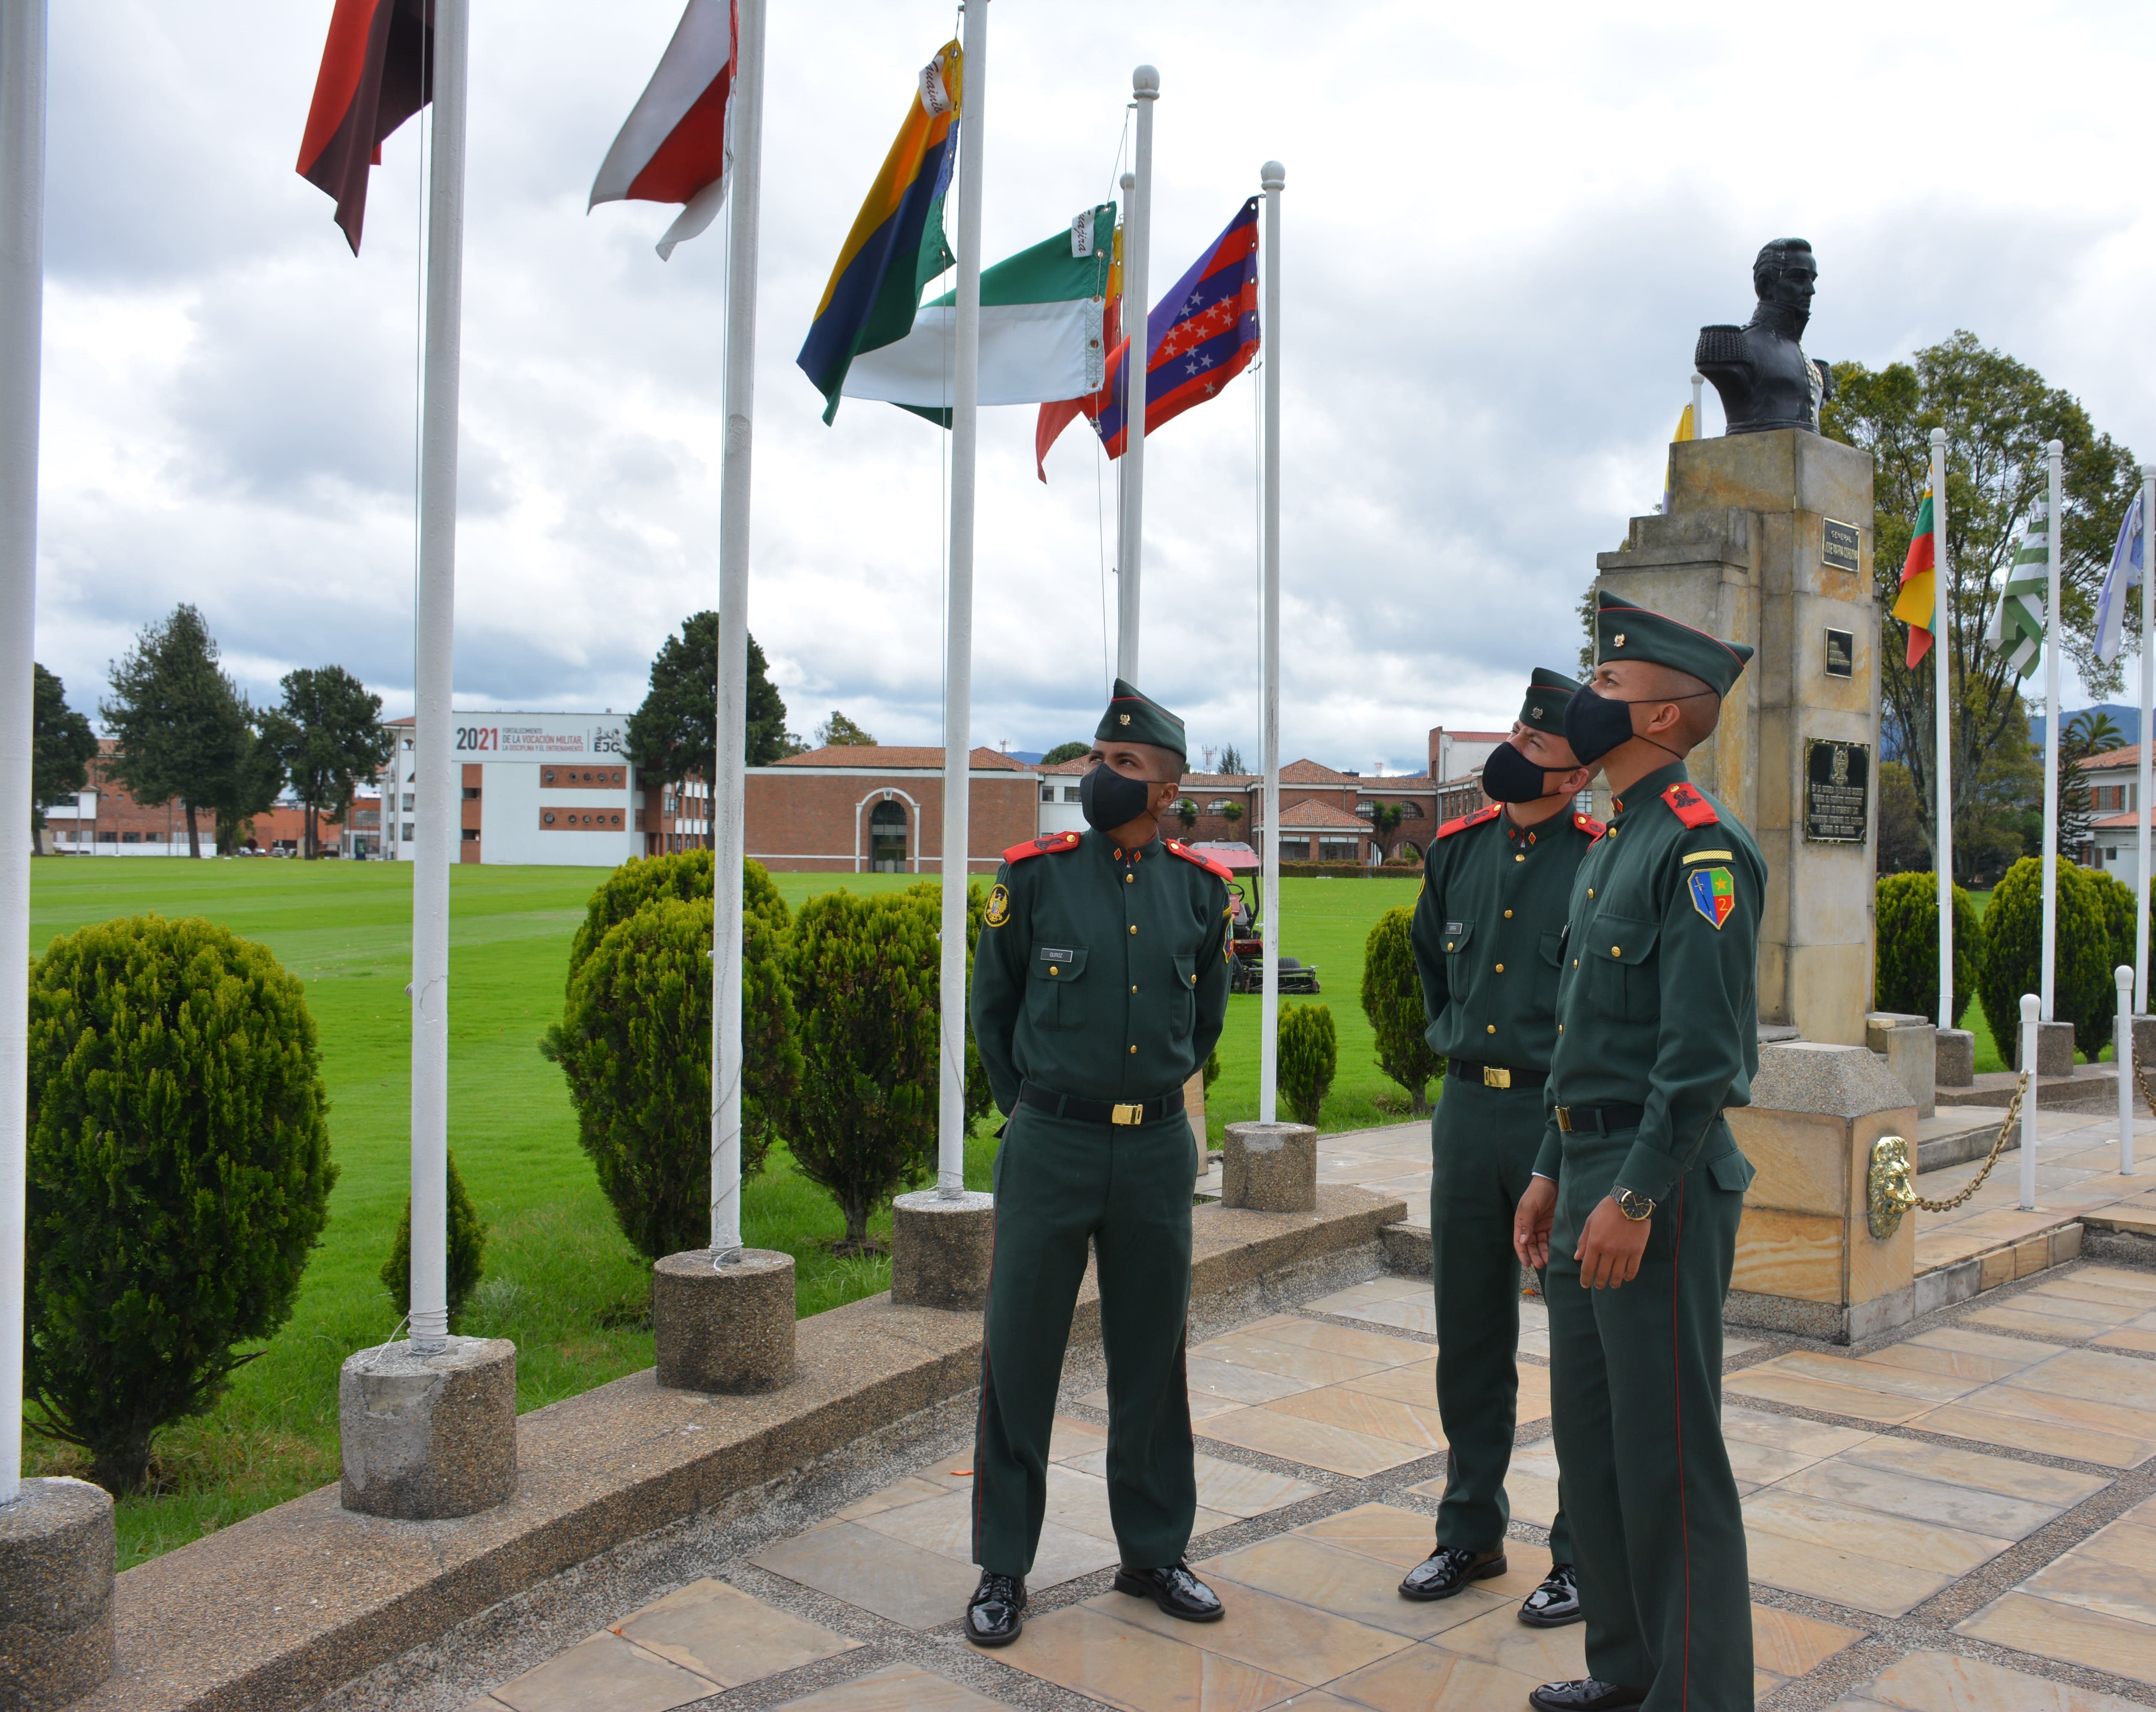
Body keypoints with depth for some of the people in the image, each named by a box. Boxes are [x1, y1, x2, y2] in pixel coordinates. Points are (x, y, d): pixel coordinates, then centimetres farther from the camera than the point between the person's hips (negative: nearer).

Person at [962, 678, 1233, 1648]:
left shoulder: (1200, 891, 3)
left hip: (1157, 1152, 2)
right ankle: (1002, 1569, 18)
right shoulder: (1036, 876, -3)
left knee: (1152, 1358, 13)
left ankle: (1153, 1551, 29)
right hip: (1050, 1148, -2)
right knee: (1019, 1356, 4)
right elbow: (992, 1012, 8)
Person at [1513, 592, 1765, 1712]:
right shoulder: (1607, 846, 16)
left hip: (1659, 1183, -10)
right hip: (1589, 1174, 10)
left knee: (1667, 1452, 0)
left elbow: (1703, 1046, -21)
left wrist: (1634, 1198, -22)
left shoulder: (1701, 846, -14)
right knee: (1589, 1436, 16)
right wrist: (1552, 1174, 19)